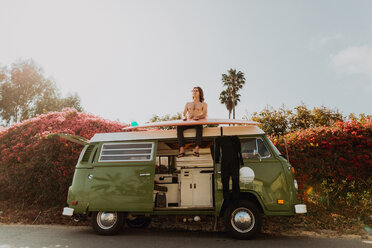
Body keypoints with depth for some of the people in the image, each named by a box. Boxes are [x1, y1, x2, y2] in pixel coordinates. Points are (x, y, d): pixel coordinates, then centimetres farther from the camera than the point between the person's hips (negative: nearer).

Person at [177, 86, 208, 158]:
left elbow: (204, 115, -1)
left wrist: (198, 117, -24)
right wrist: (184, 117, -12)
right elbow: (184, 114, 15)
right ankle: (182, 150, -39)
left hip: (198, 123, -2)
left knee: (199, 127, -40)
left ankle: (196, 150, -48)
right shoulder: (188, 104, 29)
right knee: (179, 127, -31)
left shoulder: (203, 104, 19)